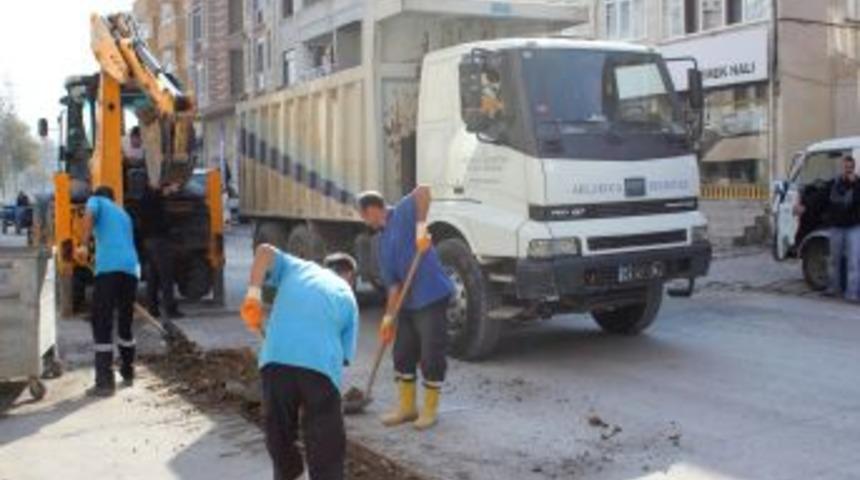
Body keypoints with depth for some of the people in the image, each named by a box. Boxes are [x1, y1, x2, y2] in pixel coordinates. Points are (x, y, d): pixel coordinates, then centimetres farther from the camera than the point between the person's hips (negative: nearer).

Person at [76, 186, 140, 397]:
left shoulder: (96, 201, 17)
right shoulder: (123, 214, 33)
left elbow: (89, 215, -7)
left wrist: (84, 245, -15)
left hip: (109, 268, -6)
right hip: (131, 269, 6)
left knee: (102, 326, -5)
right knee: (125, 324, 20)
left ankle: (105, 383, -11)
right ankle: (128, 374, 30)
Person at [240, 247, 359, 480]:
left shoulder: (297, 267, 27)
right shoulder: (348, 298, 24)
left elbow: (264, 251, 8)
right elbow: (345, 353, 17)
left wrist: (253, 295, 3)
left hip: (276, 359, 2)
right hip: (321, 365, -1)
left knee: (279, 435, 23)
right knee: (326, 447, 9)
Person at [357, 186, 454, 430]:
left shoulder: (403, 213, -7)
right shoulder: (383, 241, 14)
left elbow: (423, 190, -26)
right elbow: (393, 282, 11)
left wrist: (420, 227, -33)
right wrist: (388, 316, 5)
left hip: (432, 297, -9)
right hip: (408, 302, 9)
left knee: (431, 357, 0)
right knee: (403, 354, 14)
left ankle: (429, 410, 13)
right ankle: (406, 407, 27)